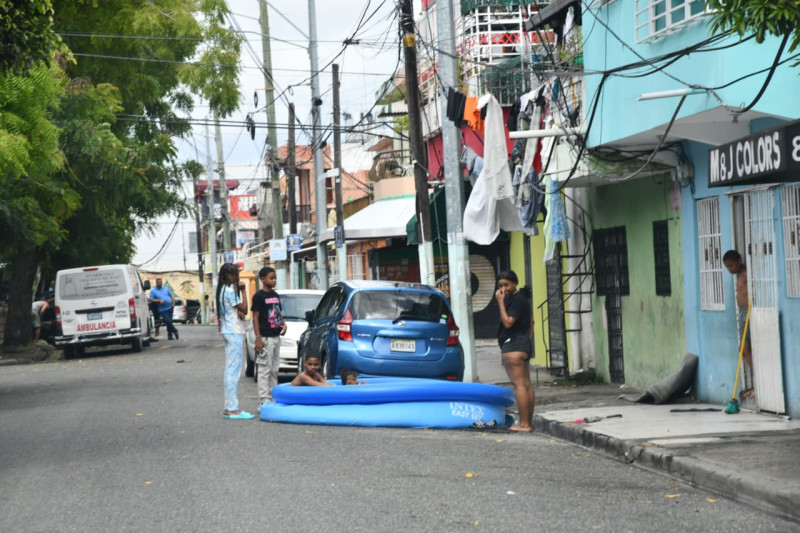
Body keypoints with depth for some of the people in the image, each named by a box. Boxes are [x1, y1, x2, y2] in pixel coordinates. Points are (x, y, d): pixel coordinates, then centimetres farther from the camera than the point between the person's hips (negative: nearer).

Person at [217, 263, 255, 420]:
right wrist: (243, 291, -3)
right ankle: (233, 409, -13)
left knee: (230, 370, 11)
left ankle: (229, 407, 13)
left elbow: (240, 310, 15)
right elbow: (244, 309, -10)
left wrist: (240, 312, -7)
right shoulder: (229, 291, -14)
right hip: (234, 332, -11)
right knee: (234, 370, -11)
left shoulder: (223, 290, 17)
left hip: (229, 332, 11)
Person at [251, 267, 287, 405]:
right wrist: (258, 338, -18)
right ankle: (264, 401, -7)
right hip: (265, 338, -8)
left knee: (274, 369, 13)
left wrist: (283, 323, 3)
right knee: (264, 369, -7)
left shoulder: (276, 295, 14)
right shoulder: (259, 296, -9)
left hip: (276, 337, 8)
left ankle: (273, 398, 20)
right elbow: (255, 318, -12)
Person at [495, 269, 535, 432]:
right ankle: (529, 422, 13)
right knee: (527, 384, 10)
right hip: (525, 344, 11)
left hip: (513, 345, -11)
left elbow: (508, 322, -22)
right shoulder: (521, 299, 19)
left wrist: (501, 302, -19)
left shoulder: (516, 300, -14)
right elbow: (531, 321, 27)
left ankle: (524, 424, -14)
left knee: (519, 384, -12)